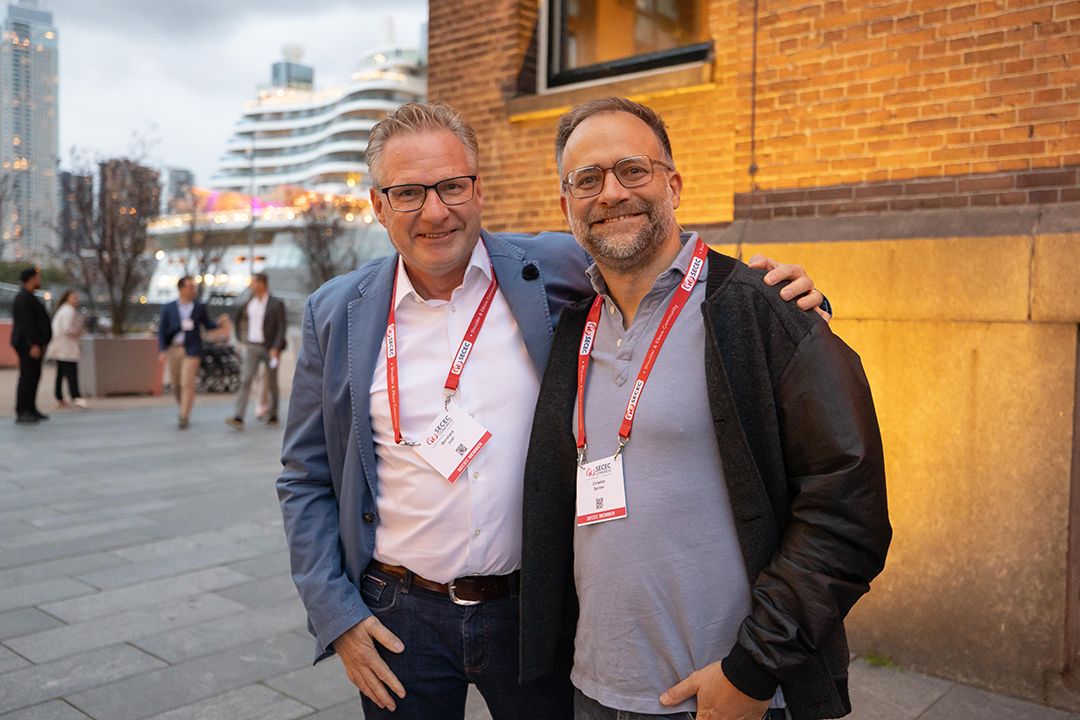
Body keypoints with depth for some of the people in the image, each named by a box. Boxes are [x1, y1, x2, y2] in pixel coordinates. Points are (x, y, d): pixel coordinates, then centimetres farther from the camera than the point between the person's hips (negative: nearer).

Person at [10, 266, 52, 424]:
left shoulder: (27, 297, 18)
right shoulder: (24, 298, -14)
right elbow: (26, 323, -22)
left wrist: (40, 343, 22)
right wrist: (34, 344, -25)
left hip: (33, 344, 11)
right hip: (28, 344, -11)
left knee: (34, 376, 13)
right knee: (27, 377, -9)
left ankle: (31, 410, 20)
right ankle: (21, 413, -8)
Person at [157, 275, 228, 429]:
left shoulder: (199, 307, 5)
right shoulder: (168, 308, 4)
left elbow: (208, 325, 13)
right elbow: (162, 330, 4)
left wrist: (219, 321, -7)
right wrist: (162, 350, -6)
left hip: (192, 350, -2)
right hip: (173, 349, 2)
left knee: (187, 383, -10)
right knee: (176, 384, 9)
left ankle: (184, 417, -5)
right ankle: (185, 408, 32)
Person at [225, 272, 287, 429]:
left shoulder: (276, 304, -7)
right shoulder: (249, 302, 7)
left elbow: (281, 328, -10)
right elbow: (239, 318, 23)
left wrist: (276, 349, -19)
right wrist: (241, 338, 15)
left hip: (270, 348, -3)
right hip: (252, 347, 3)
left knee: (272, 383, 8)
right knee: (245, 380, -9)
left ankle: (273, 415, 23)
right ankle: (239, 418, -17)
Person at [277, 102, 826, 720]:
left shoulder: (552, 271, -6)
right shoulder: (337, 314, -1)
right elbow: (306, 479, 4)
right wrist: (336, 614, -3)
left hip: (536, 607, 0)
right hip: (399, 616, 1)